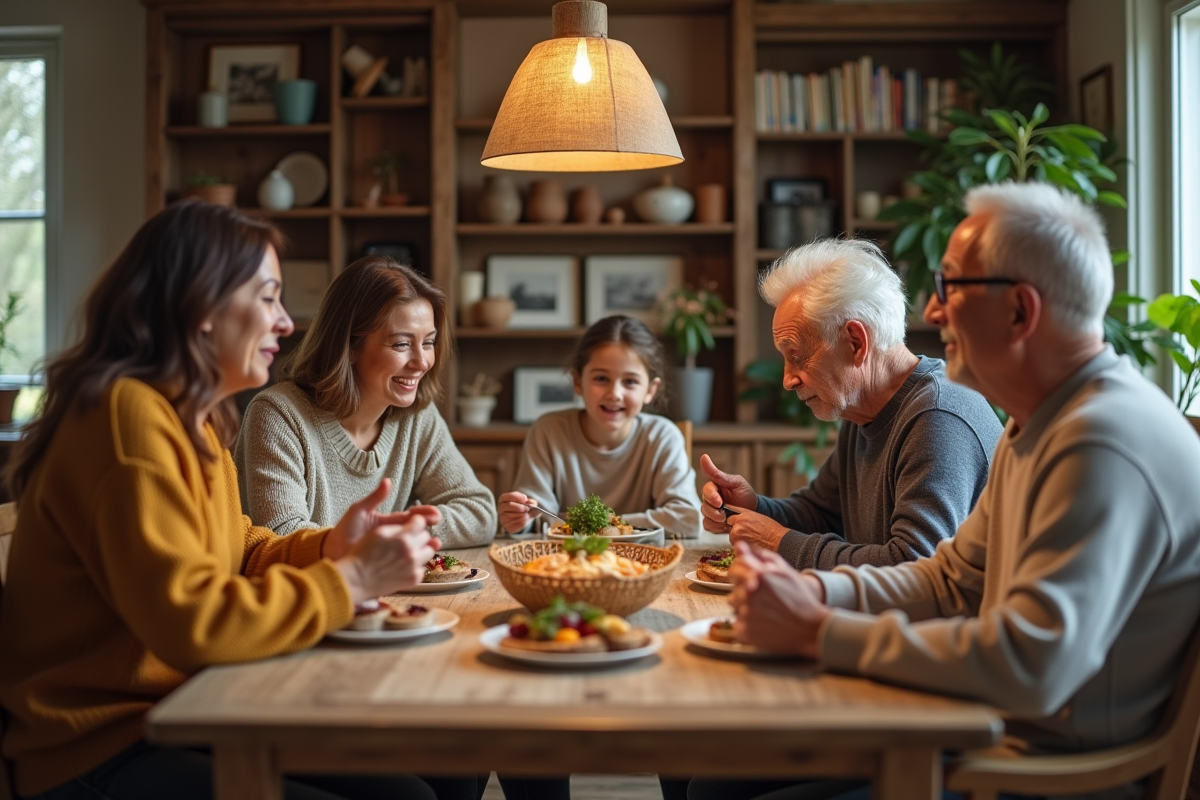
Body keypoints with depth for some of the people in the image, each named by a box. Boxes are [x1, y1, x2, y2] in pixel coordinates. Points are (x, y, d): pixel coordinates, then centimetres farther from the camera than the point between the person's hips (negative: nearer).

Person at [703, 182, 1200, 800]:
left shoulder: (1105, 447, -24)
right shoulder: (1036, 428, 12)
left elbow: (1031, 667, -32)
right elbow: (951, 581, 16)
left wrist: (820, 632, -23)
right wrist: (815, 590, -2)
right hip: (985, 735, 9)